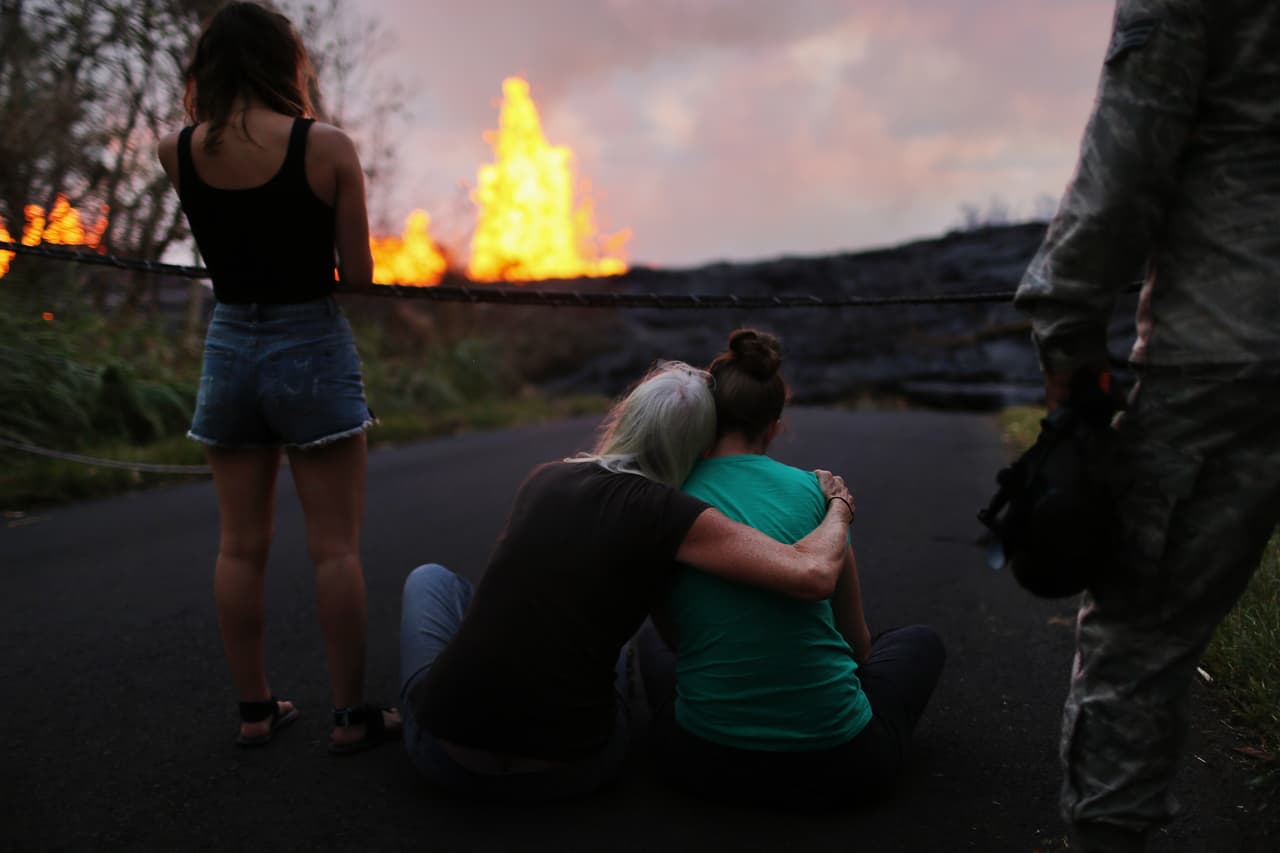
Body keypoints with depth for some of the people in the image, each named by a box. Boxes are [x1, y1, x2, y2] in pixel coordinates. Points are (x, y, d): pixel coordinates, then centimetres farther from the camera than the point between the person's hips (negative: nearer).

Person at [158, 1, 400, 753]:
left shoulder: (178, 152, -1)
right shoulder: (328, 146, -11)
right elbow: (360, 275, -7)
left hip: (230, 346, 4)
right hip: (312, 347, -4)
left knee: (241, 544, 12)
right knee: (335, 546, 3)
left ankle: (255, 707, 22)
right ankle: (352, 714, 12)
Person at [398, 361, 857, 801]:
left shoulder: (545, 477, 5)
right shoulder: (668, 513, -11)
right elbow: (813, 574, -19)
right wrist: (838, 506, 1)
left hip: (444, 753, 2)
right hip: (568, 772, -1)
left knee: (430, 577, 32)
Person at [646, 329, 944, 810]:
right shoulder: (812, 487, -4)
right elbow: (857, 638, 7)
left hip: (705, 766, 1)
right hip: (838, 770, -1)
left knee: (643, 646, 33)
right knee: (921, 642, 29)